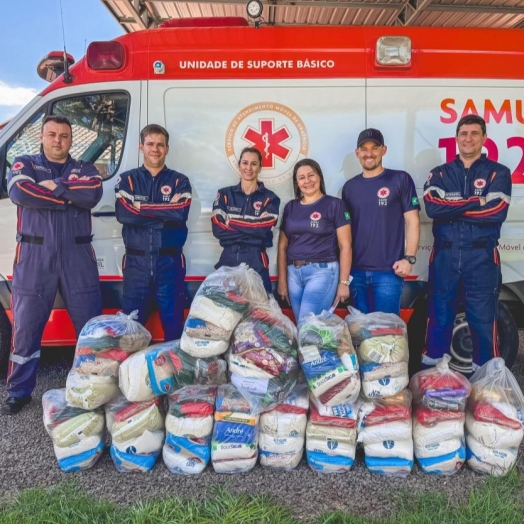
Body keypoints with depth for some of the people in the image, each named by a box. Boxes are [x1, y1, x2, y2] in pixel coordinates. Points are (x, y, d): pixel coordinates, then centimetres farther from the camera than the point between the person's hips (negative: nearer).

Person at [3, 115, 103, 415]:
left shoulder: (85, 170, 11)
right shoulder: (24, 165, 10)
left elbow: (93, 194, -11)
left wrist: (54, 186, -11)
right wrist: (69, 196, -11)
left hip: (78, 258, 1)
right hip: (34, 258, 0)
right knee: (26, 328, 7)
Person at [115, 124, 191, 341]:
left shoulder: (179, 181, 7)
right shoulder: (128, 179, 8)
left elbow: (181, 212, -13)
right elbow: (123, 214, -10)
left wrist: (141, 207, -10)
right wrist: (166, 212, -11)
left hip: (170, 262, 0)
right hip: (136, 262, 1)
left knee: (173, 323, 6)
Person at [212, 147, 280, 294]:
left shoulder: (270, 198, 3)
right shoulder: (225, 194, 8)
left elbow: (263, 229, -12)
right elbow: (218, 228, -6)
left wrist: (230, 221, -8)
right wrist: (252, 230, -11)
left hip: (256, 262, -1)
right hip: (228, 260, 2)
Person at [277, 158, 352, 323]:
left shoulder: (334, 205, -2)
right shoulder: (290, 207, 11)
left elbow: (345, 246, -5)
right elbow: (282, 246, 12)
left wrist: (343, 282, -8)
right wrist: (282, 280, 8)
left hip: (322, 271, -5)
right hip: (293, 273, 5)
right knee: (299, 324, 11)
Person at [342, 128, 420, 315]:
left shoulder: (400, 179, -1)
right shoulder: (350, 186, 11)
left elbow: (412, 221, -3)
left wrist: (409, 258, -11)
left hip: (388, 271, -4)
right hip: (356, 271, 4)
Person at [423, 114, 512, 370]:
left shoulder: (498, 173, 6)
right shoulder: (440, 174, 11)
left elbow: (497, 212, -11)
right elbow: (432, 207, -9)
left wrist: (451, 209, -9)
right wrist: (476, 202, -13)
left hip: (482, 258, -1)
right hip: (445, 256, 2)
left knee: (483, 323, 3)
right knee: (439, 320, 8)